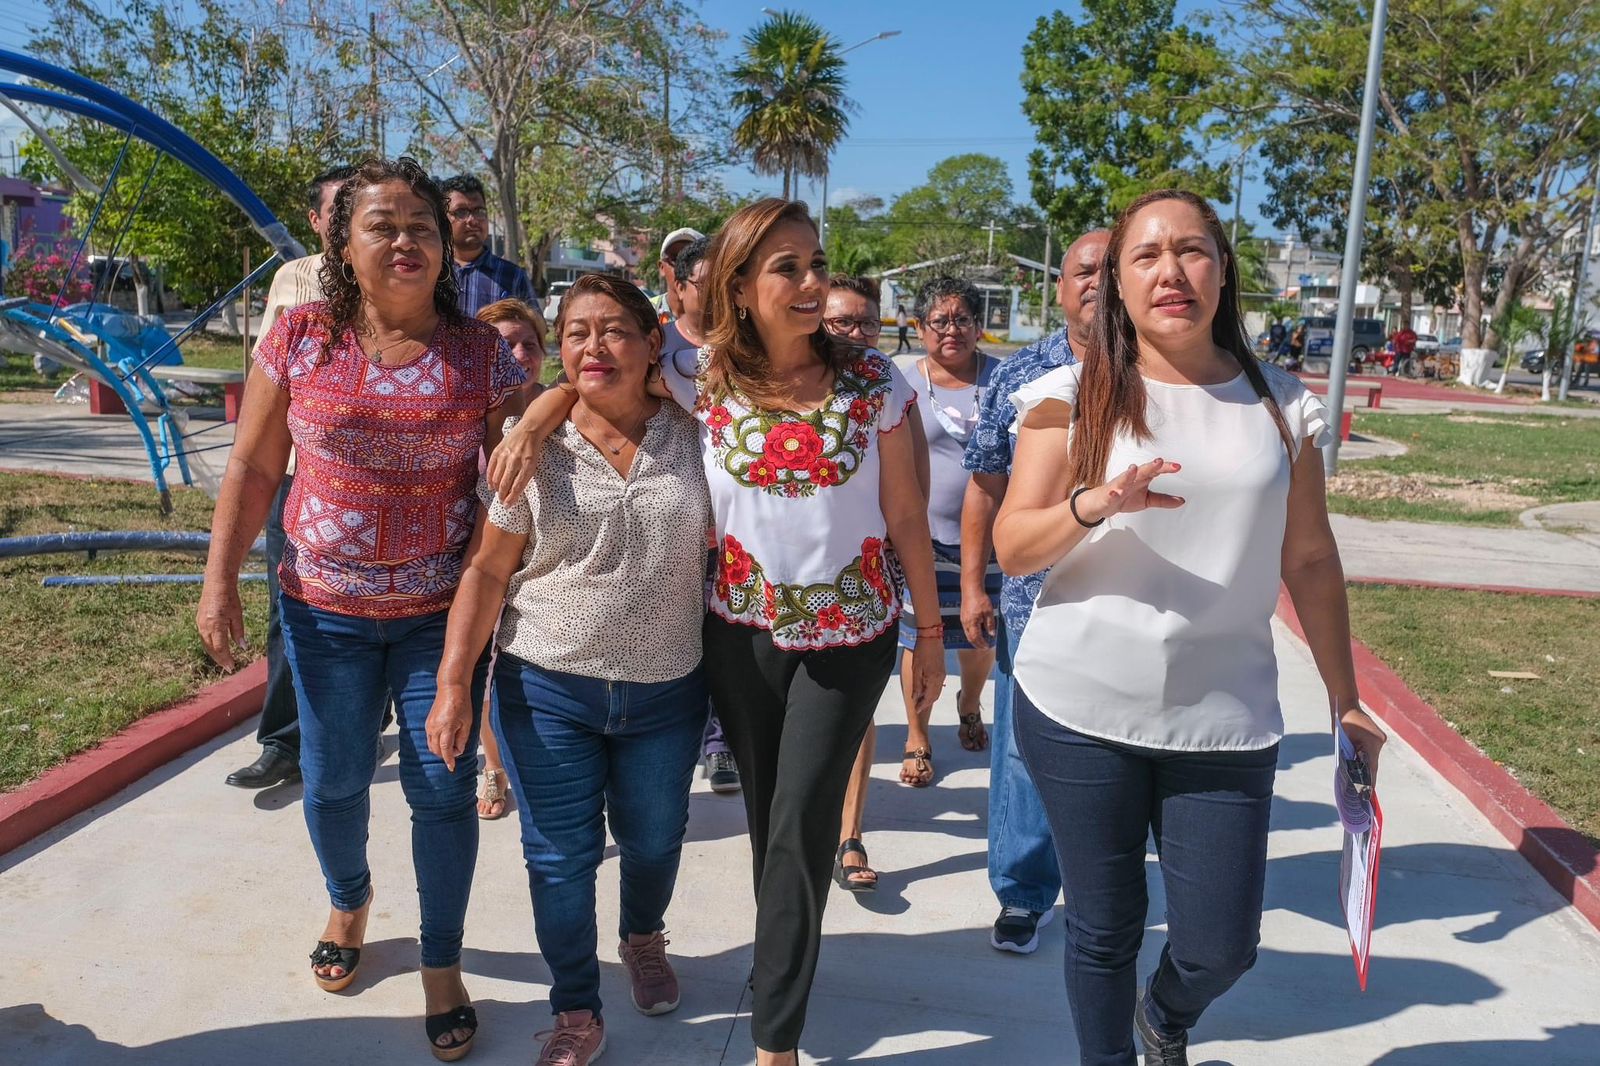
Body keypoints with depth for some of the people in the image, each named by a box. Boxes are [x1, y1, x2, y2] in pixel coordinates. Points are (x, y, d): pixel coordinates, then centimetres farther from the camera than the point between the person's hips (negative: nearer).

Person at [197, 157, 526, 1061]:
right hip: (326, 608, 2)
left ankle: (443, 966, 26)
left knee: (443, 788, 4)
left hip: (442, 610, -1)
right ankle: (349, 901, 48)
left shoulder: (482, 352, -6)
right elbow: (254, 468, 2)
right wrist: (220, 580, -2)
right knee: (333, 780, 15)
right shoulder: (300, 338, -3)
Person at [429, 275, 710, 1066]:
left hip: (665, 692, 1)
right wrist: (453, 685, -7)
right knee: (559, 853, 7)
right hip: (546, 687, -1)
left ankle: (643, 938, 50)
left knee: (653, 841, 17)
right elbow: (487, 570, -3)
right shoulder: (530, 448, -5)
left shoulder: (692, 439, -3)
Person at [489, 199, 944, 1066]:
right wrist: (532, 420, -14)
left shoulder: (873, 382, -9)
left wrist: (932, 632, 1)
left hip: (850, 631, -1)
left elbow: (906, 517, -4)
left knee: (801, 825, 0)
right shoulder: (703, 380, -8)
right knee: (766, 815, 15)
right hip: (741, 630, 2)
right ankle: (788, 970, 39)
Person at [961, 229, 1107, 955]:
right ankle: (1024, 894, 23)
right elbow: (985, 485, 4)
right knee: (1024, 749, 6)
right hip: (1034, 597, 0)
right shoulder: (1019, 376, 2)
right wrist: (971, 585, 0)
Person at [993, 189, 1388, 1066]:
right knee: (1104, 929, 11)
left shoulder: (1280, 406, 4)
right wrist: (1093, 503, -25)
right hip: (1079, 709, -1)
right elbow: (1012, 548, -5)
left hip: (1225, 721, 2)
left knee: (1221, 947, 6)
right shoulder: (1075, 397, -2)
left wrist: (1344, 700, 13)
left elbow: (1309, 561, 10)